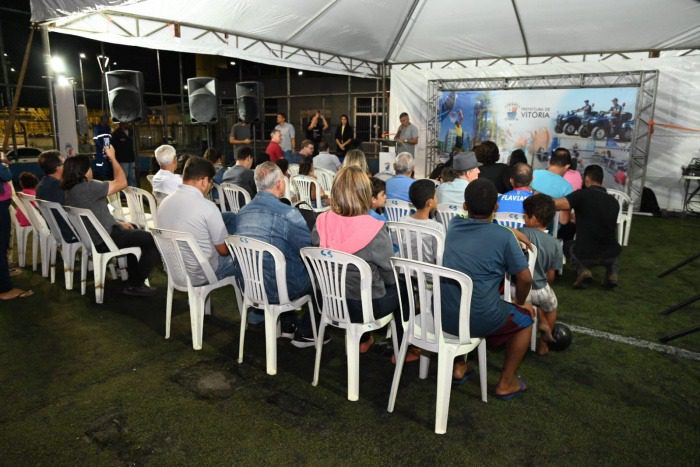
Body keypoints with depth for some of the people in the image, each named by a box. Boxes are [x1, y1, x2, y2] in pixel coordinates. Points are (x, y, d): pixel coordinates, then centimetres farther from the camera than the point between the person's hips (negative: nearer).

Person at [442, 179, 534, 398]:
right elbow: (525, 279, -1)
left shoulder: (454, 226, 6)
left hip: (444, 317, 4)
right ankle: (506, 383, 28)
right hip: (480, 320, -4)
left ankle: (459, 367, 38)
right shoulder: (503, 236, -8)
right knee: (524, 317, 24)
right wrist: (520, 303, 19)